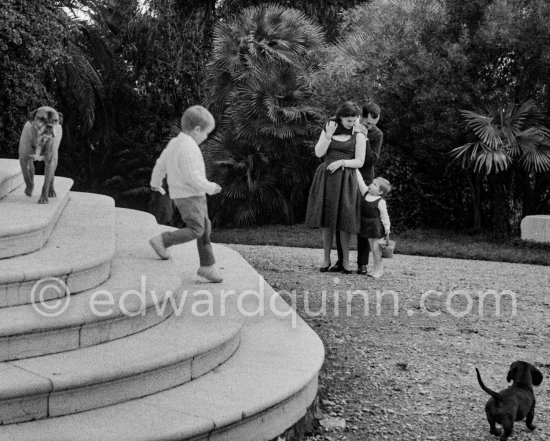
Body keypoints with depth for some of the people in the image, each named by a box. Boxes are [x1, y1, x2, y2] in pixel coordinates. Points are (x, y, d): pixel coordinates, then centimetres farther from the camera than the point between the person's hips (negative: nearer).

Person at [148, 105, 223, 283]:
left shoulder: (173, 143, 9)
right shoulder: (189, 148, -21)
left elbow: (160, 164, 19)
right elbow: (193, 177, -25)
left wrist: (156, 182, 35)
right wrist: (210, 187, -11)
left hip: (179, 194, 10)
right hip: (190, 196, -10)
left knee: (205, 228, 12)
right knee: (195, 230, -9)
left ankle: (207, 266, 15)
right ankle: (162, 241, -6)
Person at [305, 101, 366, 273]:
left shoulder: (358, 135, 1)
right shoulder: (328, 129, 8)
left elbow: (359, 162, -2)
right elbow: (319, 153, 0)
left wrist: (341, 162, -16)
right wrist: (328, 136, -13)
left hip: (346, 179, -2)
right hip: (326, 178, 2)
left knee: (344, 221, -4)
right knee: (326, 220, 3)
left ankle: (345, 260, 7)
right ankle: (326, 259, 11)